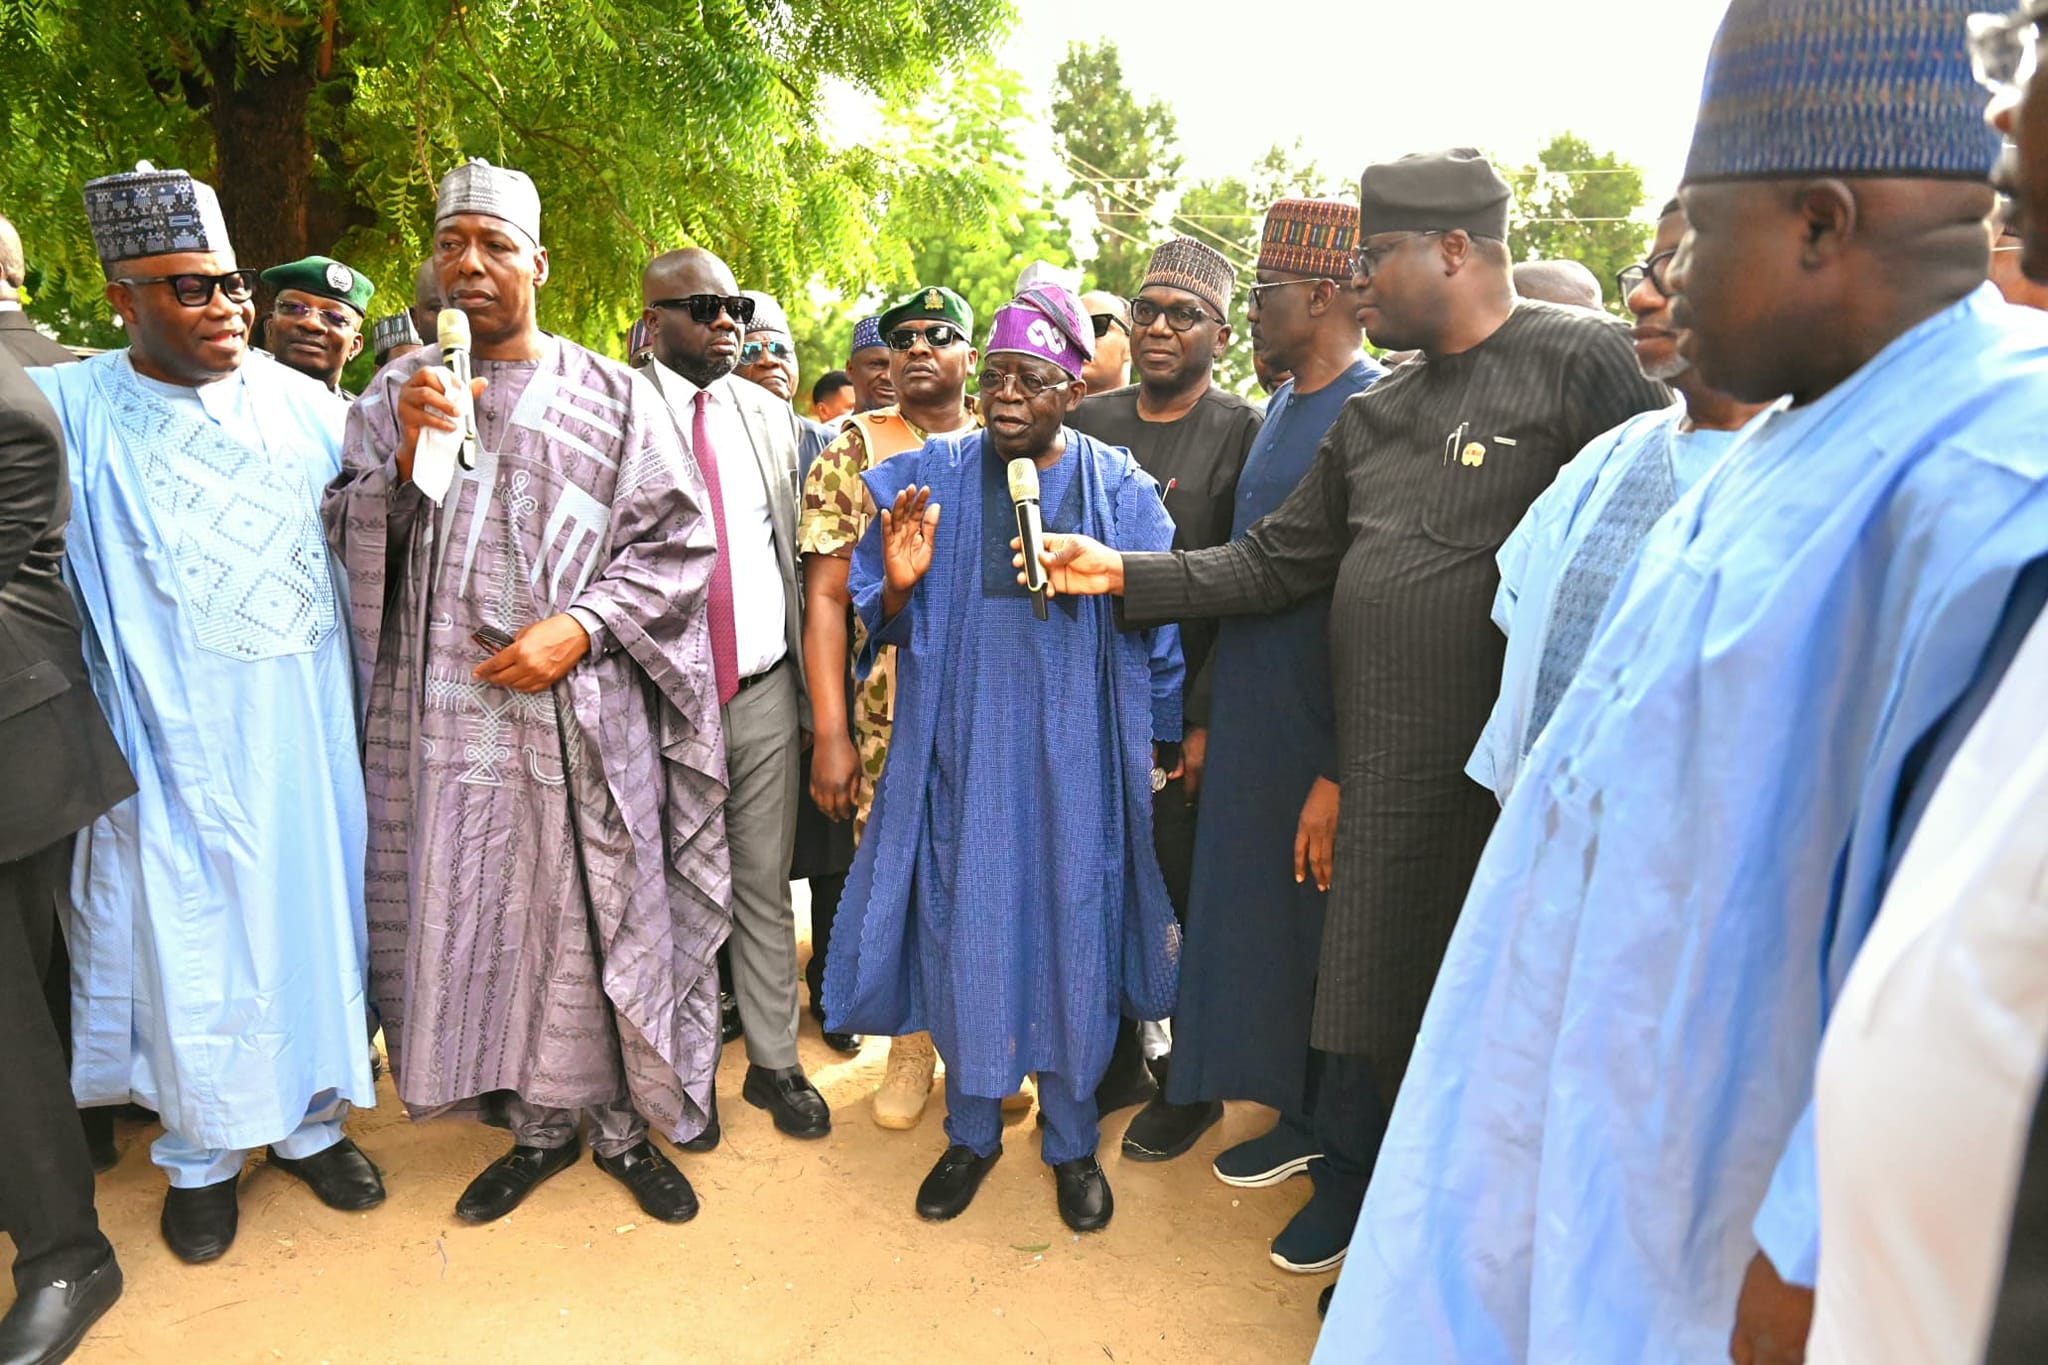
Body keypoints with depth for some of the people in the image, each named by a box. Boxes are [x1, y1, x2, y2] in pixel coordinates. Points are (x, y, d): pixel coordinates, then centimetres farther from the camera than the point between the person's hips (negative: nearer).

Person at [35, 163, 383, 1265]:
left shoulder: (301, 403, 6)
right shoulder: (70, 409, -2)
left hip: (306, 729, 2)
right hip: (175, 745, -2)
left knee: (312, 911, 11)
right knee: (189, 937, 8)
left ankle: (309, 1118, 32)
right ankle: (202, 1153, 29)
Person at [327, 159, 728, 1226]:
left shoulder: (611, 397, 5)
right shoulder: (398, 392, 11)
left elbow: (677, 541, -1)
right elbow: (348, 541, 5)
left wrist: (579, 627, -12)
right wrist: (407, 456, -12)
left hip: (584, 714, -2)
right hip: (445, 714, 2)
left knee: (598, 920, 4)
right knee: (479, 923, 8)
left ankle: (623, 1125, 23)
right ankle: (538, 1124, 28)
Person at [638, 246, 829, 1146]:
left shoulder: (771, 417, 11)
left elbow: (798, 552, 11)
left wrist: (810, 679, 7)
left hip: (765, 690, 4)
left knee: (766, 885, 12)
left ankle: (774, 1062, 26)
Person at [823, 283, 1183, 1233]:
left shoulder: (1121, 492, -1)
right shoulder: (928, 479, 2)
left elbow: (1160, 631, 5)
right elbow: (874, 622, 5)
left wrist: (1161, 748, 7)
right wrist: (898, 585, -17)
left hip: (1077, 757, -1)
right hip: (962, 748, 1)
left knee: (1074, 935, 8)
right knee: (964, 930, 9)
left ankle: (1072, 1139, 29)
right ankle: (972, 1129, 31)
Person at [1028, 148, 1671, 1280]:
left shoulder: (1581, 359, -8)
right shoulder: (1372, 415, 13)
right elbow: (1276, 560, 14)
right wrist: (1124, 575, 8)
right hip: (1380, 767, 6)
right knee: (1365, 981, 17)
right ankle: (1356, 1179, 41)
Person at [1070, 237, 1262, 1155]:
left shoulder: (1242, 434, -6)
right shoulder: (1088, 421, 9)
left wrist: (1206, 722, -14)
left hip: (1183, 721, -4)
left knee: (1192, 904, 9)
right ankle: (1117, 1062, 34)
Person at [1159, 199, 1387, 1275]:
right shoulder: (1281, 406, 12)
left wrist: (1341, 777, -21)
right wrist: (1205, 717, 16)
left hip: (1321, 736, -8)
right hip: (1251, 722, 8)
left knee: (1327, 938, 5)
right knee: (1263, 921, 17)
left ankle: (1351, 1171, 24)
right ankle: (1300, 1119, 36)